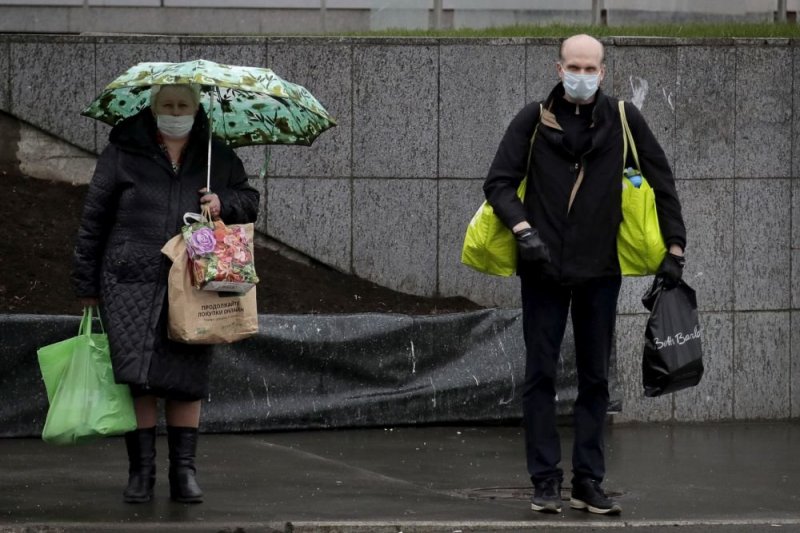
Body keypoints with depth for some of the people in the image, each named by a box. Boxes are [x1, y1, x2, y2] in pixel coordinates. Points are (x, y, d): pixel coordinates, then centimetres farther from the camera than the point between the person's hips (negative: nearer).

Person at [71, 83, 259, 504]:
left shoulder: (218, 159, 14)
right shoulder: (123, 154, 6)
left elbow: (249, 200, 23)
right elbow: (94, 219, 8)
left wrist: (224, 202, -2)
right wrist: (86, 283, 5)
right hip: (133, 285, -2)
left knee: (186, 381, 2)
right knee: (138, 378, -7)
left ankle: (184, 472, 10)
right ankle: (141, 472, 1)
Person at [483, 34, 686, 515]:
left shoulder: (624, 120, 0)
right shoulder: (534, 120, -2)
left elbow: (662, 183, 6)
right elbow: (499, 183, -1)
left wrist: (674, 250, 2)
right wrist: (523, 229, -17)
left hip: (600, 272, 1)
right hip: (544, 270, -1)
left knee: (595, 379, 6)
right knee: (541, 376, 0)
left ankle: (589, 482, 11)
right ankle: (546, 480, 5)